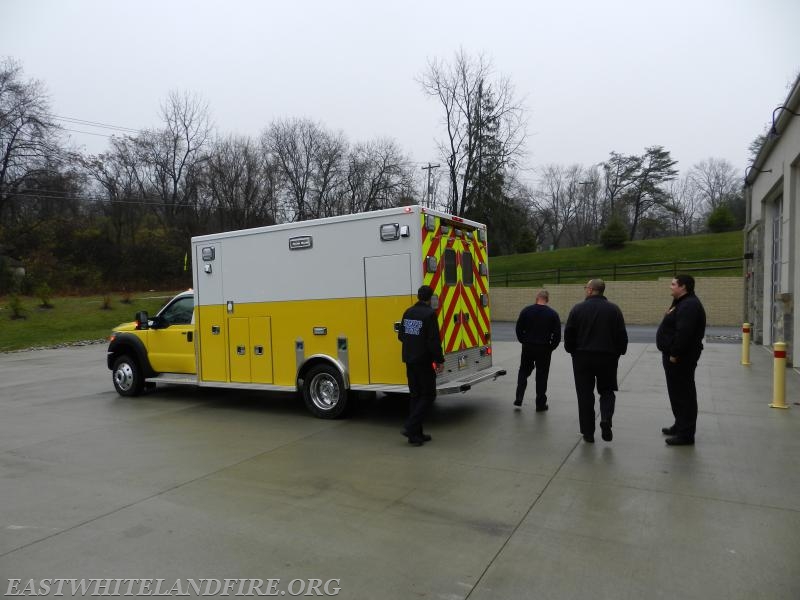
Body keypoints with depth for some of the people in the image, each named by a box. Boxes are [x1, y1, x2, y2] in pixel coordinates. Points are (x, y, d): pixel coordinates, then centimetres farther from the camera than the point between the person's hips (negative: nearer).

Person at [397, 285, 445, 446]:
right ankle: (411, 427, -7)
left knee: (415, 395, 13)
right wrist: (440, 361, -11)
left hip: (409, 360, 7)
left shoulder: (408, 312, 7)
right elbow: (434, 341, -19)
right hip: (423, 361, -7)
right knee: (428, 395, 3)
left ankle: (416, 434, 16)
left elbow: (401, 336, 15)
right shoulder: (429, 314, -15)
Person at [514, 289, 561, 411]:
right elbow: (557, 334, -5)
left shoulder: (526, 311, -4)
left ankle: (518, 399, 11)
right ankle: (540, 404, 12)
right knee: (541, 375, 7)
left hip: (528, 347, 1)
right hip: (544, 349, -1)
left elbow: (519, 329, -1)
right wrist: (551, 347, 7)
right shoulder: (553, 314, -5)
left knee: (523, 372, 17)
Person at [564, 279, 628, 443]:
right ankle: (606, 419, -8)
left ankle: (588, 433, 9)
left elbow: (568, 334, -3)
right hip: (608, 357, 1)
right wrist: (619, 352, 13)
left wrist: (572, 350, 12)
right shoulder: (613, 309, 0)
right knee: (607, 391, 17)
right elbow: (622, 335, 0)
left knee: (585, 394, 6)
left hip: (582, 357, -1)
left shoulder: (578, 308, -4)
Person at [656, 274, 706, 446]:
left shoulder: (689, 305, -19)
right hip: (674, 355, 11)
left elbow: (684, 333, -28)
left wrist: (675, 354, -24)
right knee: (677, 392, 19)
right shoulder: (682, 303, 16)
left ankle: (686, 434, 0)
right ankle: (680, 426, 32)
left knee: (684, 394, -6)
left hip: (681, 358, -11)